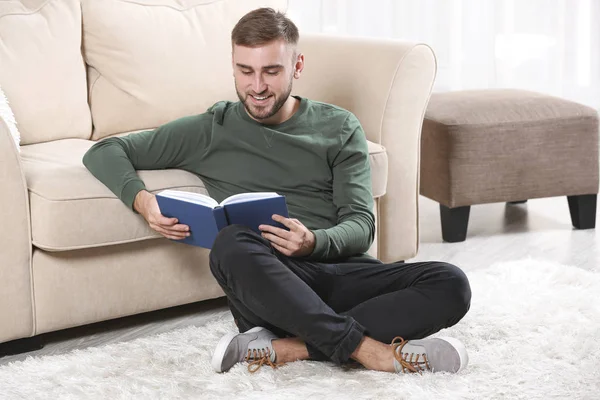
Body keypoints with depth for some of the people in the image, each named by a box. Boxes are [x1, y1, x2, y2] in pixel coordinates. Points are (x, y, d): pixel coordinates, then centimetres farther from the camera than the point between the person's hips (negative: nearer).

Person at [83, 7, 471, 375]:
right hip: (266, 285, -2)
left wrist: (314, 243, -19)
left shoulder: (339, 128, 16)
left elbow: (361, 225, 5)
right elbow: (104, 151, 16)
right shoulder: (212, 130, 15)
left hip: (342, 272, 2)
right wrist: (142, 200, -7)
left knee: (450, 284, -26)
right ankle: (366, 348, -36)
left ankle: (290, 347, -33)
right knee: (232, 244, -37)